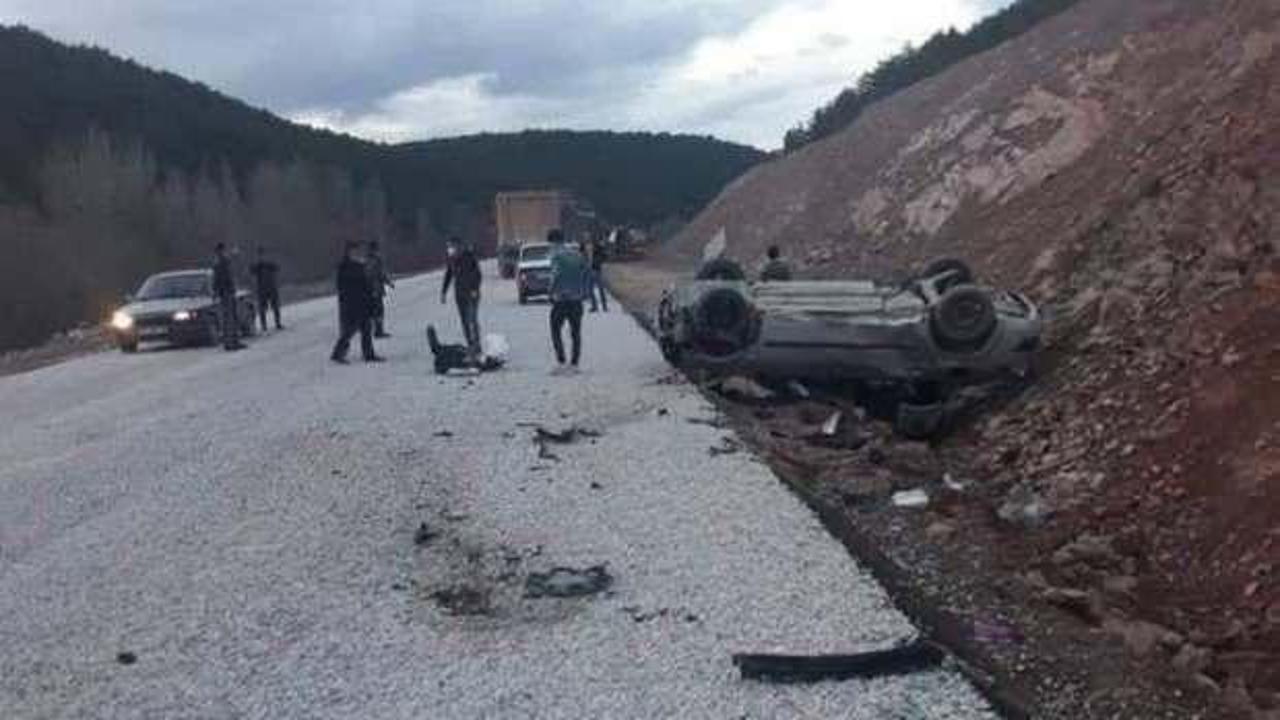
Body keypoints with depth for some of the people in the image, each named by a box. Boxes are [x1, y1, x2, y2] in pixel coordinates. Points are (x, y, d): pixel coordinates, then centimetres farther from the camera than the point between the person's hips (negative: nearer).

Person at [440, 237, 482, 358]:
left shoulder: (469, 256, -10)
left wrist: (475, 290, -18)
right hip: (459, 293, 6)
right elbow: (448, 275, 15)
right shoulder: (452, 259, 6)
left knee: (472, 320, -14)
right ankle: (470, 346, 10)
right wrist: (443, 292, 12)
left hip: (471, 292, -6)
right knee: (464, 321, 5)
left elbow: (477, 274, -10)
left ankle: (476, 347, -14)